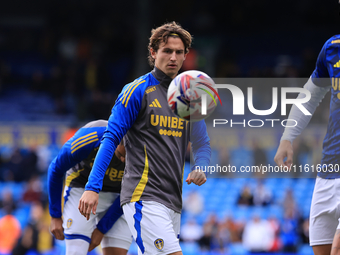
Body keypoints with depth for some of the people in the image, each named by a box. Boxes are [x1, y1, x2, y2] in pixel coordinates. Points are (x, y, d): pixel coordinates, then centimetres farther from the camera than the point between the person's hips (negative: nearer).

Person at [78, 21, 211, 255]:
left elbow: (202, 143, 20)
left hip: (173, 201, 7)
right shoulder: (138, 91, -3)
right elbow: (111, 138, -7)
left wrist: (200, 169, -3)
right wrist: (93, 187, -15)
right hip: (144, 198, -7)